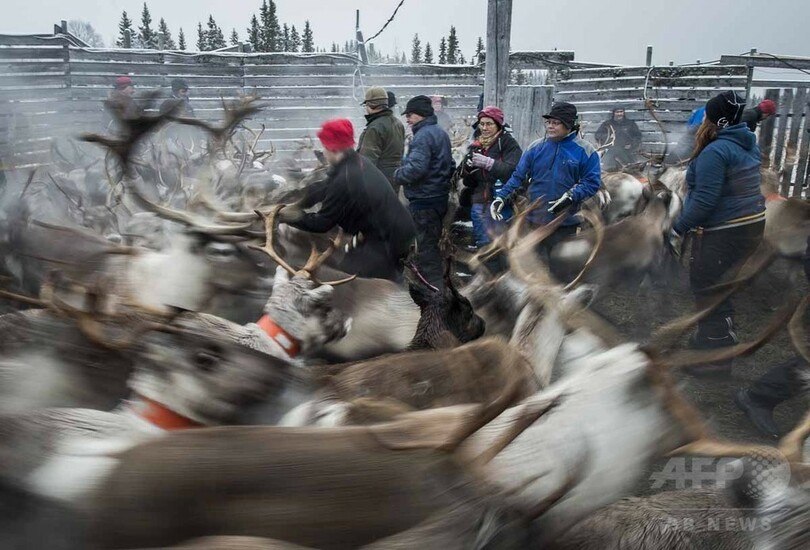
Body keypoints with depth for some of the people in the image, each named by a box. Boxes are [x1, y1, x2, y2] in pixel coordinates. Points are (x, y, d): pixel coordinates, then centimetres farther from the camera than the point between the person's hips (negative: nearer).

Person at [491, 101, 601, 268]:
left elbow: (592, 182, -6)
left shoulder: (585, 151, -4)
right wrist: (501, 196, -7)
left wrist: (571, 196, -21)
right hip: (535, 220, 3)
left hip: (565, 222, -2)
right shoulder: (536, 148, 5)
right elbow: (518, 176, 5)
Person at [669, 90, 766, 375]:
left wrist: (678, 229, -17)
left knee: (705, 286, 2)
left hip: (724, 232, -9)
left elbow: (704, 200, -24)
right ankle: (711, 335, 36)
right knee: (717, 283, 22)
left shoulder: (715, 151, -20)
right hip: (751, 225, 9)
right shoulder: (749, 144, 9)